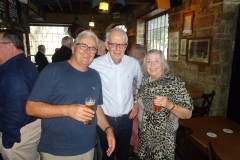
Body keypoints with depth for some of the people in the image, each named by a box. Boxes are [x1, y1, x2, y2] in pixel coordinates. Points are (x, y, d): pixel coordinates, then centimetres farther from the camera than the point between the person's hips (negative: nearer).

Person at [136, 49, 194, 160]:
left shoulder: (174, 82, -19)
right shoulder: (144, 80, -4)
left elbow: (187, 114, -18)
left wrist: (169, 104, -33)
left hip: (164, 138, -4)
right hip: (144, 134, 5)